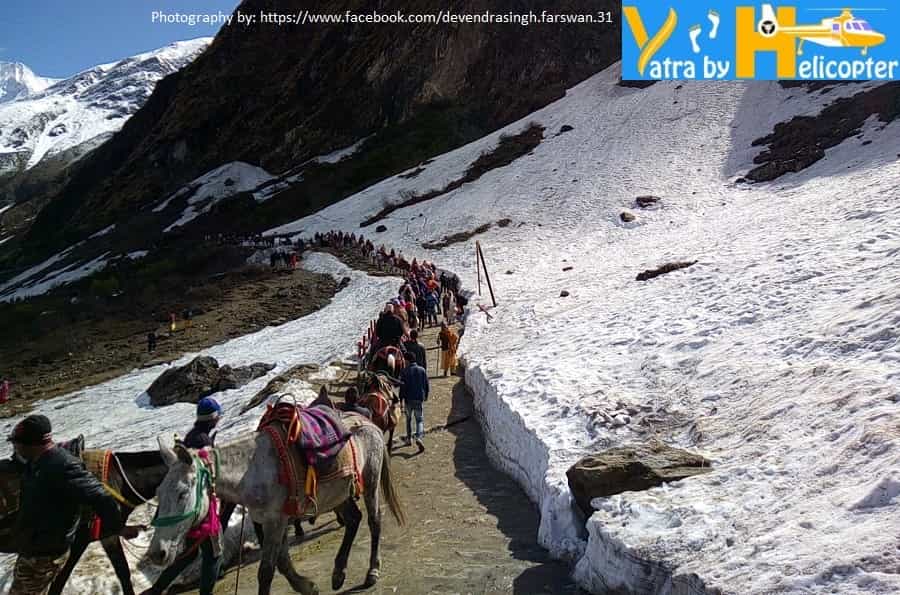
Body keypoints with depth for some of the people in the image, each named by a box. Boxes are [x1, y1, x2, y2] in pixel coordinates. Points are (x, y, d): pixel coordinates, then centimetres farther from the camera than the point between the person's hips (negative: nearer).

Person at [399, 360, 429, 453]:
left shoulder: (405, 371, -7)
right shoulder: (422, 370, 0)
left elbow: (402, 386, -7)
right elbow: (426, 385, 6)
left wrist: (401, 400, -2)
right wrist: (426, 396, 20)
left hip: (408, 399, -1)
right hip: (420, 399, 1)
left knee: (408, 419, 18)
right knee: (420, 420, 5)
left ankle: (409, 439, 26)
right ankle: (419, 437, -18)